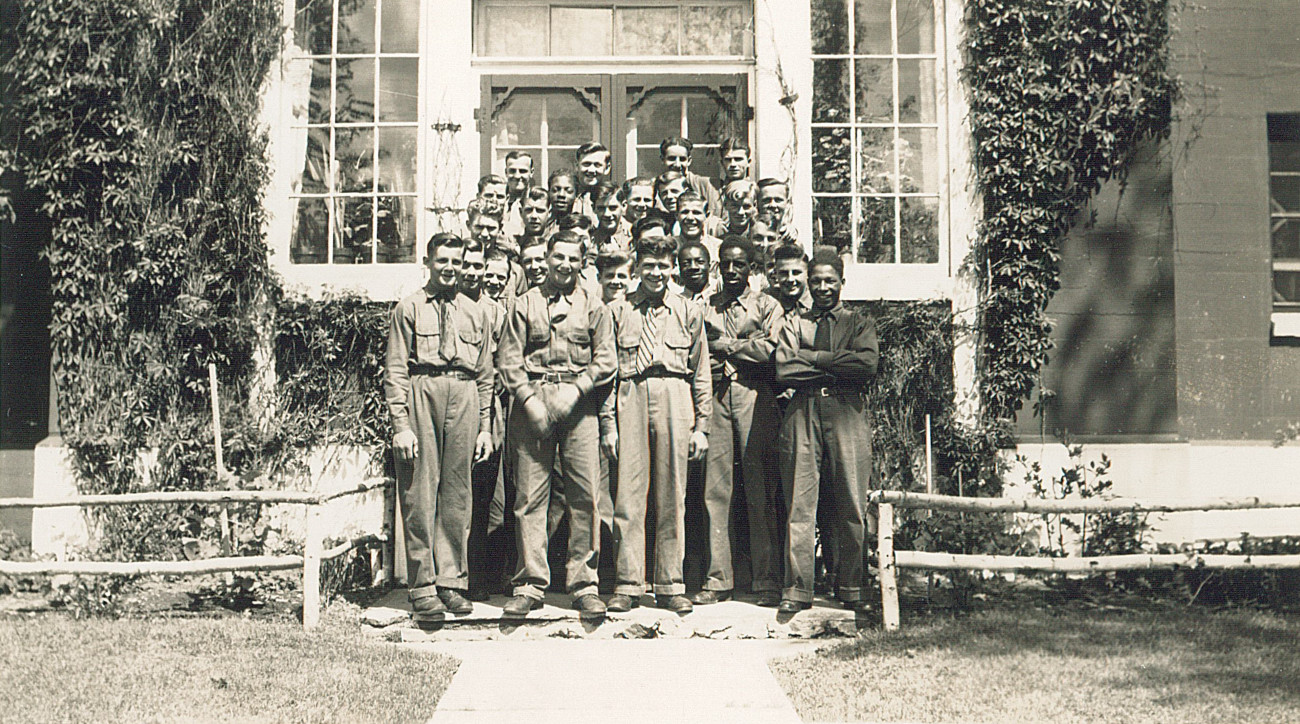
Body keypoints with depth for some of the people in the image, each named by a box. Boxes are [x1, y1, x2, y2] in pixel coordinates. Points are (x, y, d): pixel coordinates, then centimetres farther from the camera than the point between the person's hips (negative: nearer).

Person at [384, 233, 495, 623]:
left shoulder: (477, 313, 17)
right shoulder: (409, 309, 7)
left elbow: (485, 375, 18)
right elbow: (395, 371, 2)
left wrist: (485, 427, 12)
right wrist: (401, 425, -7)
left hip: (464, 399, 3)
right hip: (421, 394, -3)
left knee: (457, 494, 4)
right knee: (420, 493, -4)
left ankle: (452, 582, 11)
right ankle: (423, 588, 3)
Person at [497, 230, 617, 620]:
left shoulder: (594, 307, 12)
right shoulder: (524, 305, 12)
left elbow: (606, 361, 4)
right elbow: (509, 359, 5)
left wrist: (574, 390, -9)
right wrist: (529, 398, -8)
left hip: (578, 402, 0)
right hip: (531, 400, 0)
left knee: (584, 496, -3)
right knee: (530, 496, -1)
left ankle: (583, 583, 4)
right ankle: (531, 584, 5)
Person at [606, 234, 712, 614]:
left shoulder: (689, 312, 14)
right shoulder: (617, 310, 12)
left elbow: (701, 374, 14)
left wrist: (701, 426, 8)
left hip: (674, 398, 1)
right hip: (631, 397, 0)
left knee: (672, 495, 2)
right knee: (629, 491, -3)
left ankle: (670, 586, 8)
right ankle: (628, 584, 4)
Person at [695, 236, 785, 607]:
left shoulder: (767, 306, 9)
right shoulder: (706, 306, 18)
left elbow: (767, 351, -6)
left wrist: (725, 345, -1)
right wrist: (746, 345, -2)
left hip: (755, 397, -2)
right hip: (716, 396, 3)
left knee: (761, 490, -5)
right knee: (715, 488, -1)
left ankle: (766, 580, 0)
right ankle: (718, 579, 4)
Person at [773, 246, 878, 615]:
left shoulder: (860, 323, 16)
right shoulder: (794, 325, 19)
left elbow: (868, 364, -4)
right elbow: (783, 370, 1)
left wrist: (813, 357, -2)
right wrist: (837, 367, -3)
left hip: (847, 414, 0)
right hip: (803, 413, 1)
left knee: (851, 505, -1)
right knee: (800, 504, -4)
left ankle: (850, 588, 9)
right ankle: (797, 589, 0)